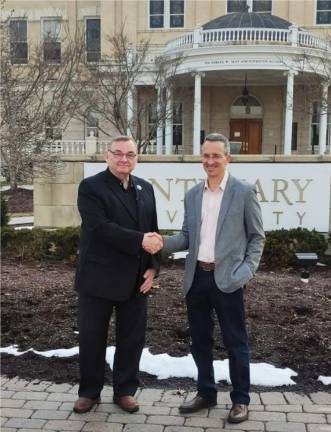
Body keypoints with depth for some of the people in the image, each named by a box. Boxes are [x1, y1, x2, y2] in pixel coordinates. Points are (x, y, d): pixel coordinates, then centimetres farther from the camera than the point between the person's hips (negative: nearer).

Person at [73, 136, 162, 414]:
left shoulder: (145, 188, 10)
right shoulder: (91, 187, -7)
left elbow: (153, 231, 10)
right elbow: (101, 227, -20)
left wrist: (153, 267, -1)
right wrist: (139, 241, -25)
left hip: (136, 279, 5)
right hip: (99, 277, -4)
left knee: (132, 338, 11)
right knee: (92, 337, 8)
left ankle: (125, 390, 28)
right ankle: (89, 391, 26)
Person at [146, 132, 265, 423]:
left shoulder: (244, 192, -3)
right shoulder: (192, 195, 10)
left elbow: (257, 237, 1)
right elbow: (187, 237, 11)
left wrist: (247, 270, -11)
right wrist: (163, 243, -8)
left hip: (227, 278, -5)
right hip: (196, 277, 5)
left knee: (235, 342, 6)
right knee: (200, 340, 14)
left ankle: (240, 400, 21)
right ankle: (206, 393, 31)